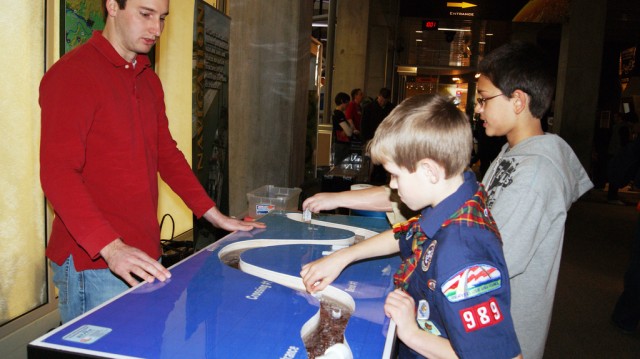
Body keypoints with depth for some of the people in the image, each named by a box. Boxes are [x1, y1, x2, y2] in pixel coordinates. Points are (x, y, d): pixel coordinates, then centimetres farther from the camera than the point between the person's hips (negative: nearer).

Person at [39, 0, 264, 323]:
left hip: (144, 254, 7)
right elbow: (57, 173, -18)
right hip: (93, 262, -7)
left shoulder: (149, 80, 14)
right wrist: (111, 248, -28)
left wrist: (214, 215, 12)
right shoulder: (72, 74, -11)